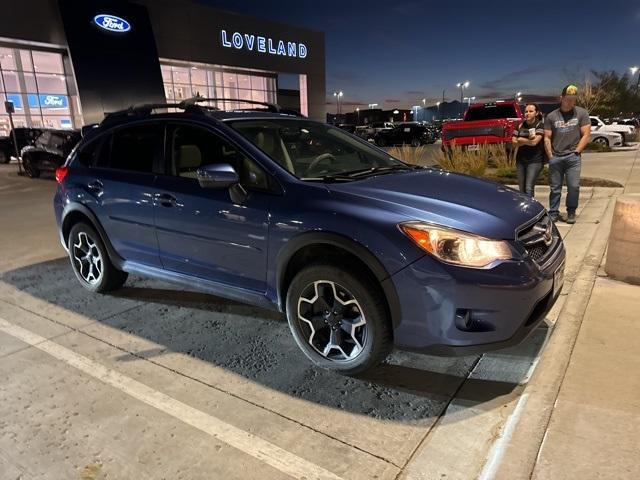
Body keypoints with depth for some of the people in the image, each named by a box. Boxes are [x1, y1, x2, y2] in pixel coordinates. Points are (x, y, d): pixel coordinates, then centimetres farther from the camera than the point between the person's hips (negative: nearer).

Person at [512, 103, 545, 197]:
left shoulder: (540, 125, -4)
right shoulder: (520, 125, 9)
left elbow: (534, 142, -15)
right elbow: (514, 143, 3)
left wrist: (521, 140, -2)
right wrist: (528, 140, -11)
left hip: (535, 160, -5)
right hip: (520, 160, 5)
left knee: (529, 188, -12)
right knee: (522, 188, 7)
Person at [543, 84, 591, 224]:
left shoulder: (582, 113, 4)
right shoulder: (551, 116, 7)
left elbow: (586, 135, 2)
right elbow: (547, 138, 7)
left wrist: (576, 151, -6)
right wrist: (550, 155, 0)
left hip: (573, 157, -1)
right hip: (555, 157, 1)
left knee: (574, 186, -4)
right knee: (555, 188, 6)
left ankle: (571, 212, 12)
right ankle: (553, 213, 13)